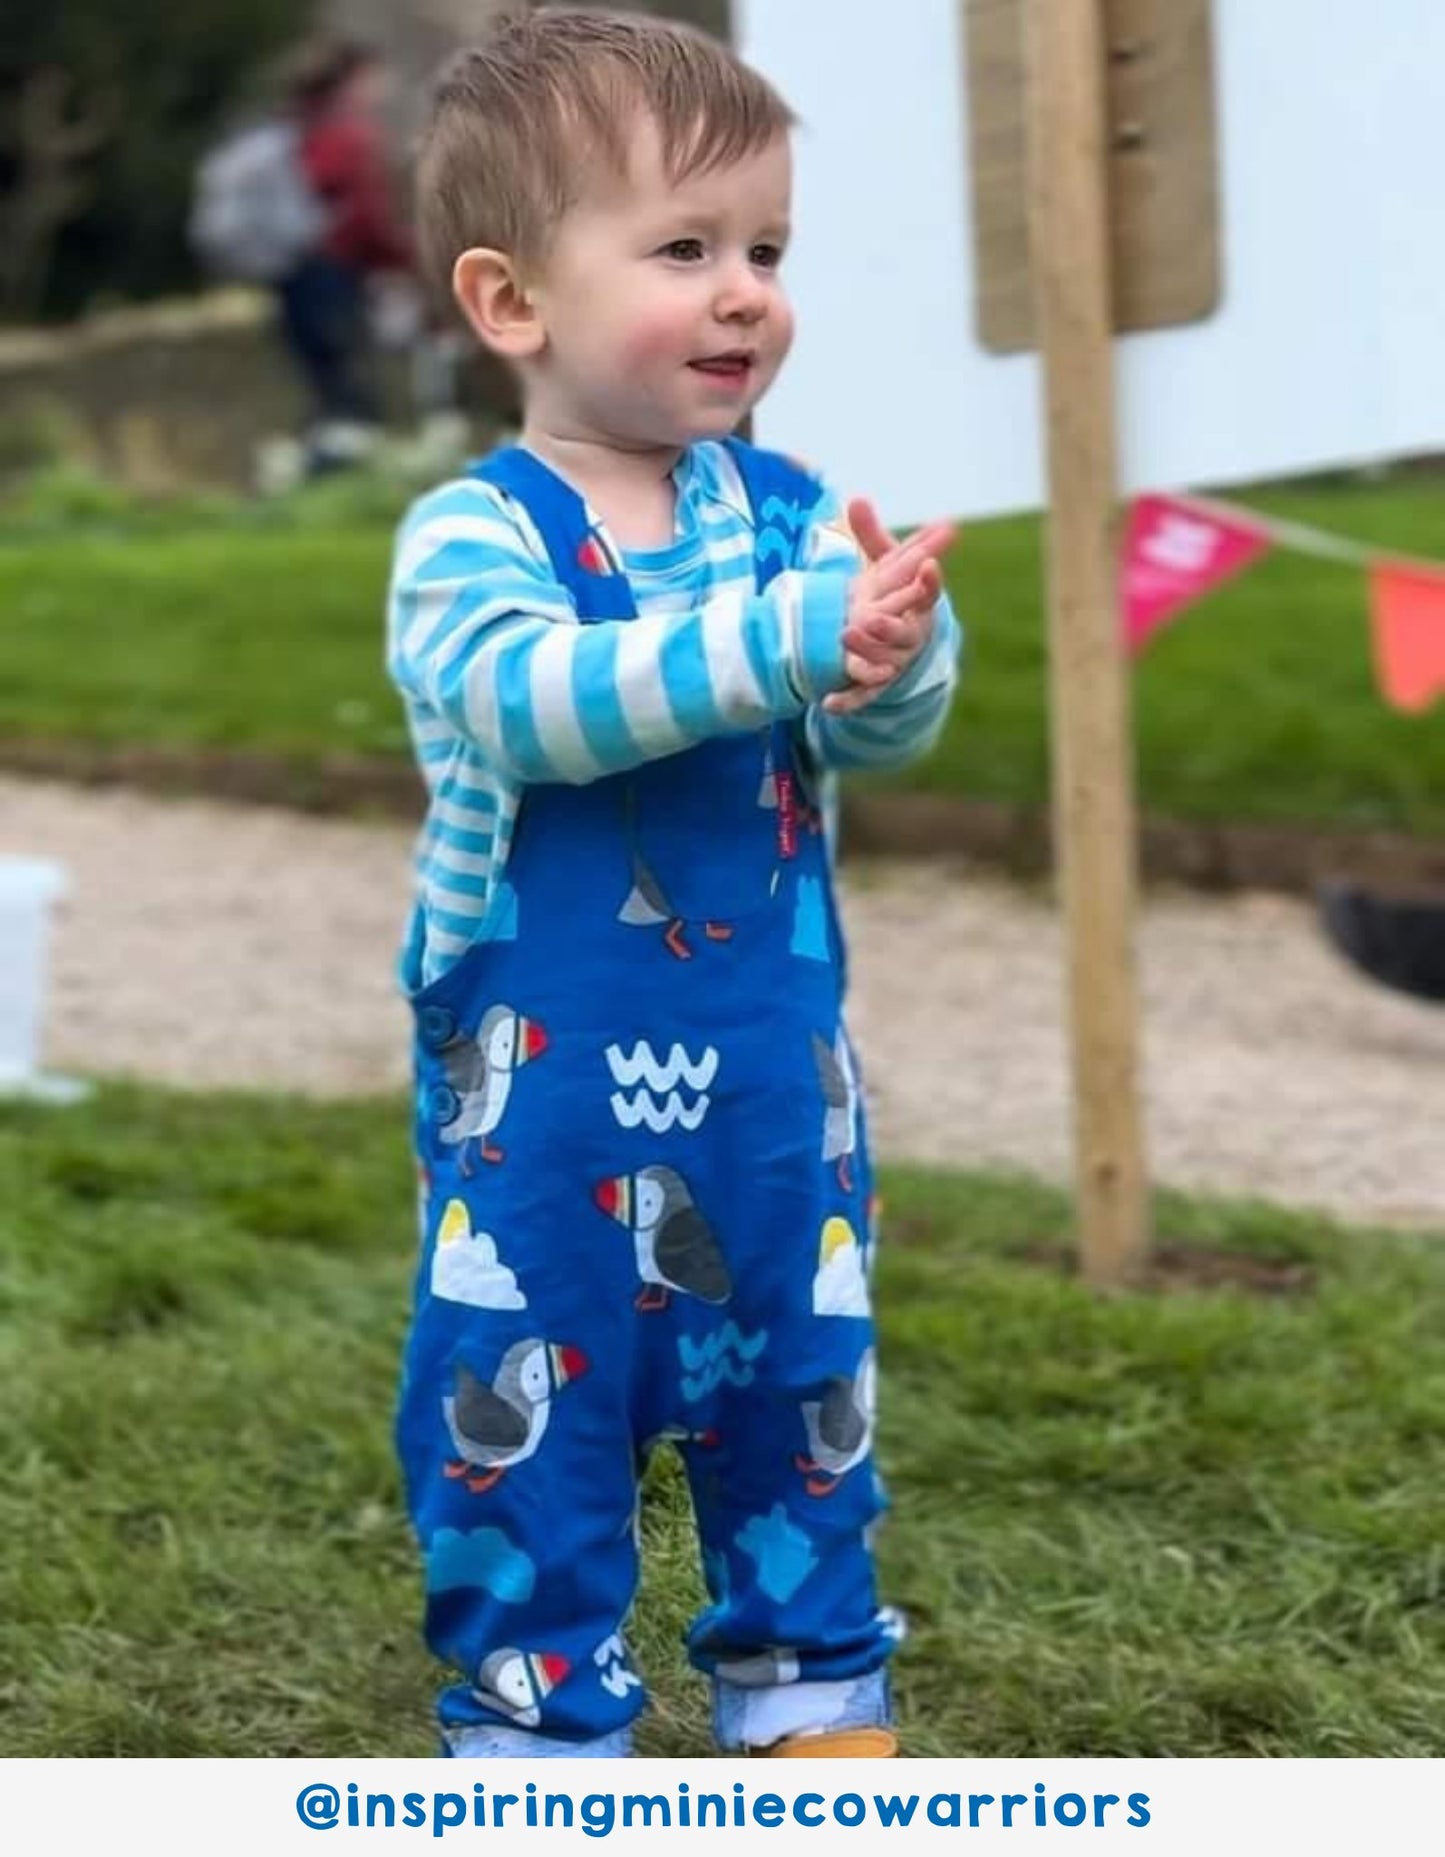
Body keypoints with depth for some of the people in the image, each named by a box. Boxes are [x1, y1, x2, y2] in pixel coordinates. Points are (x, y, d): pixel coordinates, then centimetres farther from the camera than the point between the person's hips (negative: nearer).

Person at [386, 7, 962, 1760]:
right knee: (525, 1410, 5)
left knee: (796, 1391, 16)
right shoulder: (473, 535, -12)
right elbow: (529, 695, -31)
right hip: (539, 1094, -4)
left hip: (773, 1079, 4)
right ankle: (533, 1719, 20)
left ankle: (811, 1686, 33)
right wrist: (791, 636, -40)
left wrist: (896, 644, -36)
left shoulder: (790, 511, -1)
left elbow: (896, 722, -11)